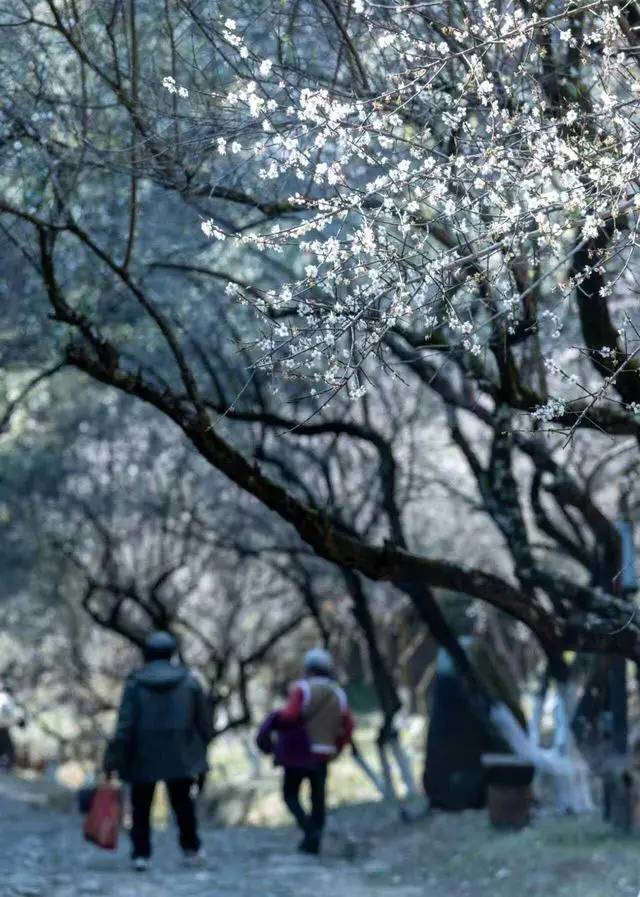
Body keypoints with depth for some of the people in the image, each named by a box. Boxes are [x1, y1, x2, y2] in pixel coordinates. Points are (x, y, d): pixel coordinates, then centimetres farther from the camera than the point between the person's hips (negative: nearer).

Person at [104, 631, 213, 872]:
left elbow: (124, 726, -11)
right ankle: (191, 848, 24)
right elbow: (204, 720, 2)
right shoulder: (189, 681, -2)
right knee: (182, 802, 18)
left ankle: (141, 854, 2)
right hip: (180, 757, 1)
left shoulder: (135, 683, -6)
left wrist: (112, 759, -8)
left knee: (141, 806, 8)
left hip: (143, 758, -1)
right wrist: (202, 745, 18)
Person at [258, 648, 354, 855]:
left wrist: (274, 721, -1)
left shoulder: (302, 689, -10)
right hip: (323, 756, 4)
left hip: (298, 752, -4)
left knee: (291, 794, 7)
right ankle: (314, 842, 9)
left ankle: (309, 829, -13)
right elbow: (348, 725, 3)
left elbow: (290, 715, -20)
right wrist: (336, 748, 14)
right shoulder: (338, 694, 6)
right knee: (318, 799, 10)